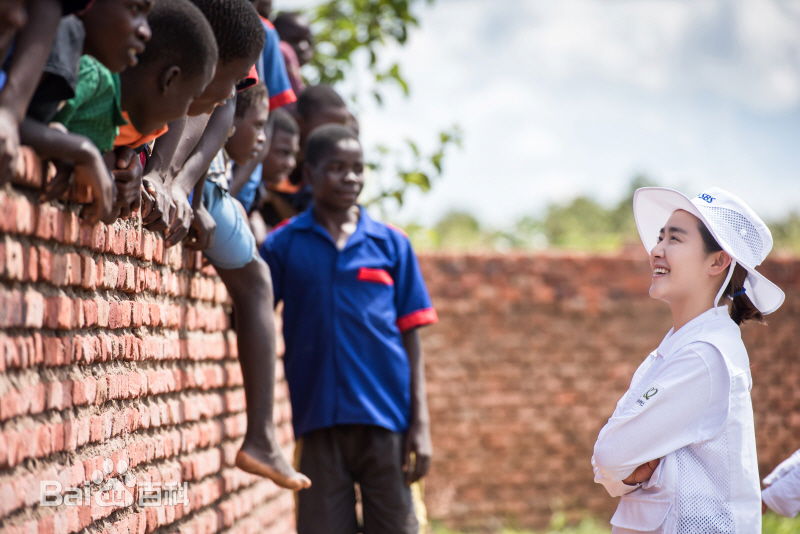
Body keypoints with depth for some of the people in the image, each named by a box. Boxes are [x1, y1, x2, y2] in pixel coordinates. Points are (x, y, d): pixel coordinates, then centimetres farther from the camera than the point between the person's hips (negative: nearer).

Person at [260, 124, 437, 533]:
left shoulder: (391, 245, 6)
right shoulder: (283, 246, 4)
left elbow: (411, 338, 6)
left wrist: (421, 423, -1)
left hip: (386, 421, 0)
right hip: (319, 420, 0)